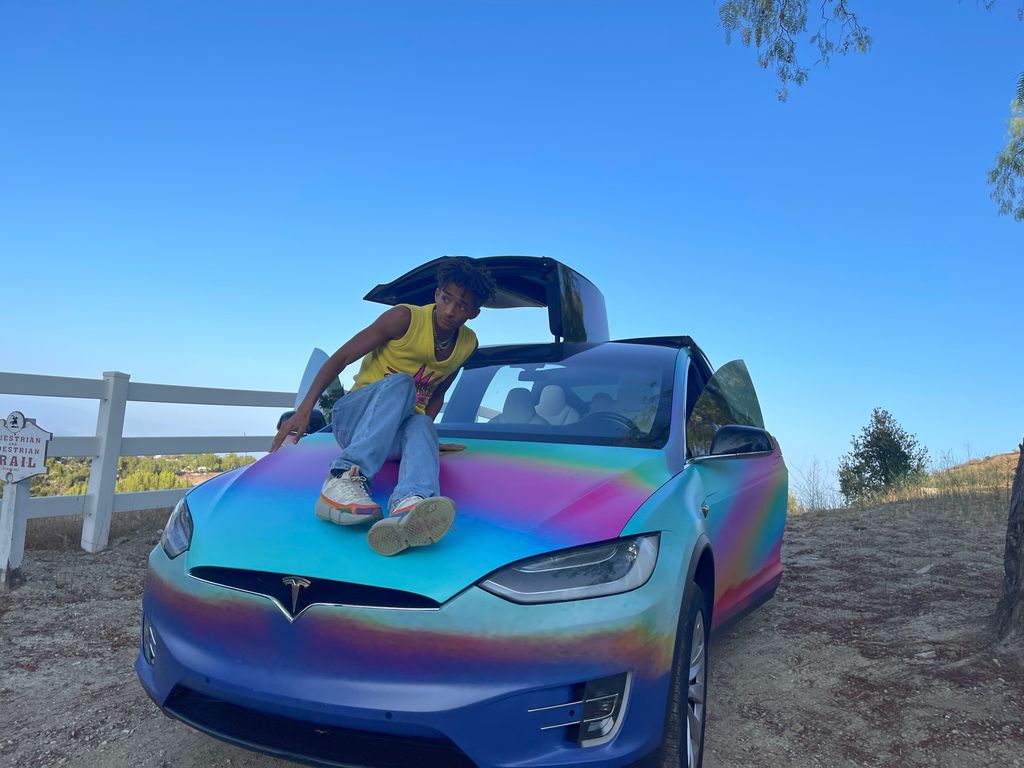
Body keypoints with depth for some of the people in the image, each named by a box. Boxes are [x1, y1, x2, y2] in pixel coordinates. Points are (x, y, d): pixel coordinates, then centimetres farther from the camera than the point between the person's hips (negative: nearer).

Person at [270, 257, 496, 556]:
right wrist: (305, 409, -21)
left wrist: (426, 425, 0)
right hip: (353, 417, -2)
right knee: (399, 383, -35)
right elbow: (340, 358, -11)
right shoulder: (405, 318, -11)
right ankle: (344, 478, -51)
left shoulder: (468, 344, 5)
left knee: (421, 427, -35)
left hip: (395, 435, 3)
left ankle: (409, 507, -69)